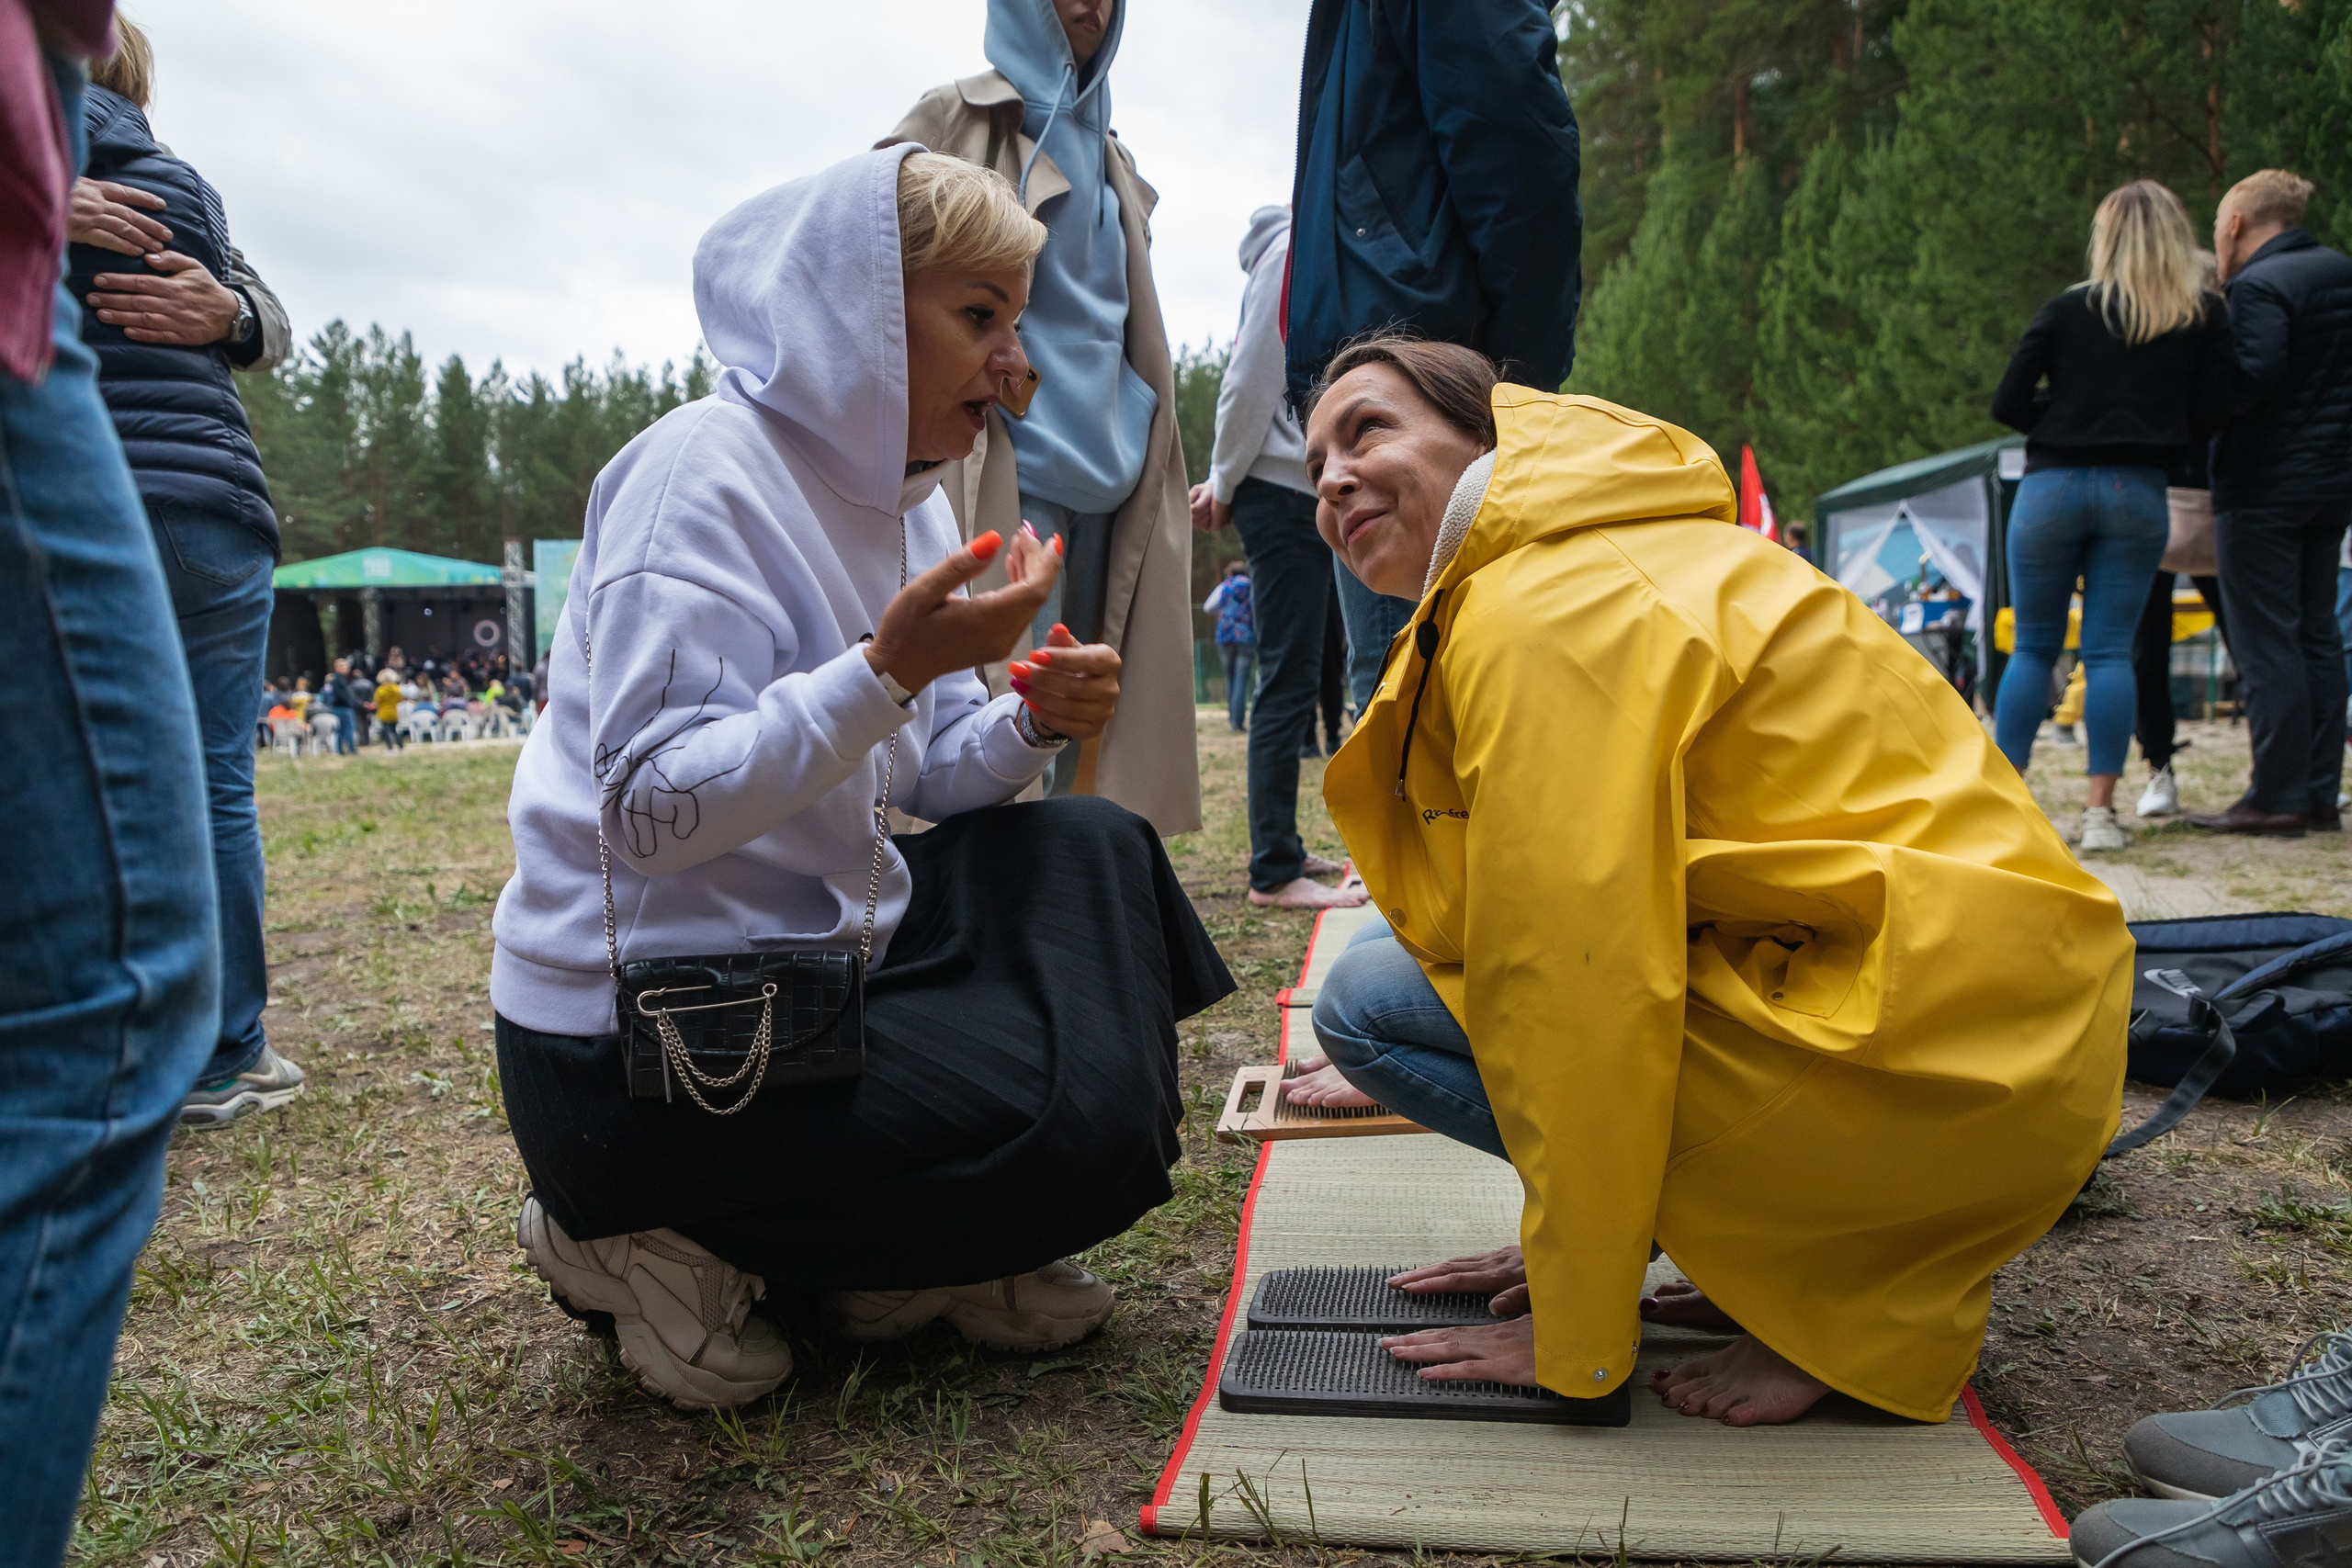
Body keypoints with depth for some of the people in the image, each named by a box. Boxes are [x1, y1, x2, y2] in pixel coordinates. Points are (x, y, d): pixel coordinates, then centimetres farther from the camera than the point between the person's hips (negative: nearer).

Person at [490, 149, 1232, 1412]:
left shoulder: (898, 488, 8)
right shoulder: (702, 477, -18)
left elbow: (921, 777, 11)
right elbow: (650, 809, -27)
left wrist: (1031, 721, -10)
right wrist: (892, 668, -34)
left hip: (811, 952, 9)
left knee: (1094, 853, 7)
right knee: (1085, 1124, -15)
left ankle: (921, 1263, 7)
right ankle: (647, 1236, -1)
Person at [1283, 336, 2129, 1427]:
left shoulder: (1544, 610, -15)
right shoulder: (1601, 567, 18)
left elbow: (1572, 984, -21)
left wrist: (1576, 1343, -10)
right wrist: (1572, 1242, 21)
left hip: (1930, 1072, -10)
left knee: (1370, 998, -8)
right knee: (1409, 953, 15)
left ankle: (1839, 1298, -3)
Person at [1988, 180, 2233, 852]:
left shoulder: (2068, 310, 0)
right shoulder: (2207, 317, 3)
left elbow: (2008, 404, -3)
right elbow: (2210, 415, 1)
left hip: (2052, 487, 0)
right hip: (2139, 494, 1)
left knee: (2034, 646, 9)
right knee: (2111, 650, 3)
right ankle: (2099, 811, 1)